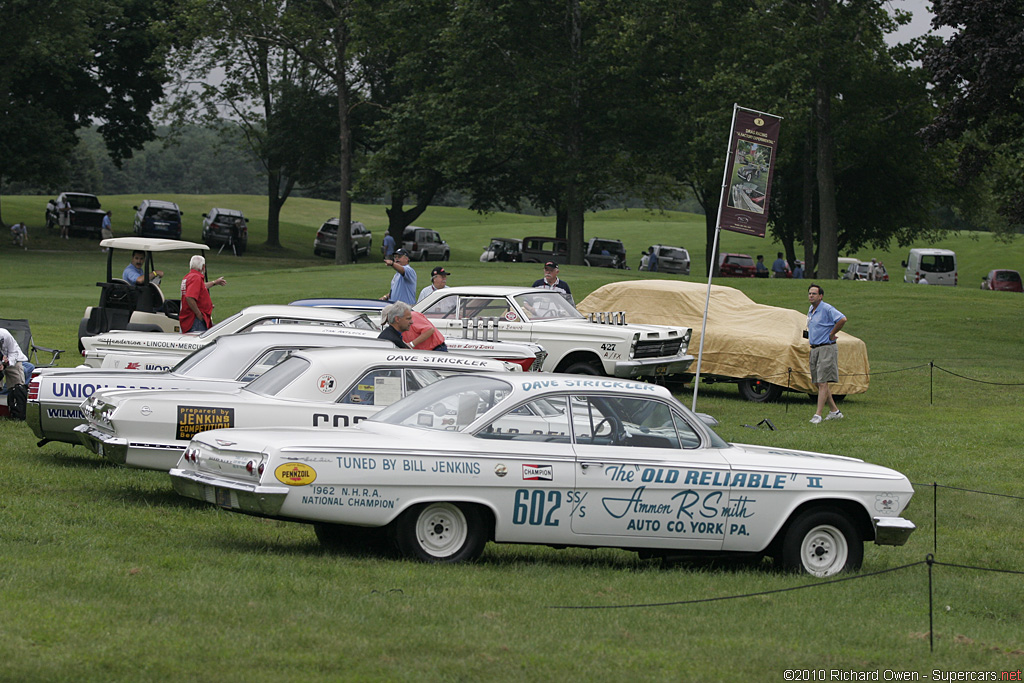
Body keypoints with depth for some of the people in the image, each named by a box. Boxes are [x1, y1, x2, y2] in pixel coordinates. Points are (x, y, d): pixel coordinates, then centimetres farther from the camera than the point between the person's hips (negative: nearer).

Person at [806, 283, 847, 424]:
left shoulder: (827, 309, -14)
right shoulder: (811, 310, 14)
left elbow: (842, 319, -28)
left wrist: (832, 334, -17)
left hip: (826, 348, -10)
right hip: (814, 349, 10)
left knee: (822, 383, -12)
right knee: (818, 383, 12)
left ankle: (818, 415, -15)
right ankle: (835, 411, 22)